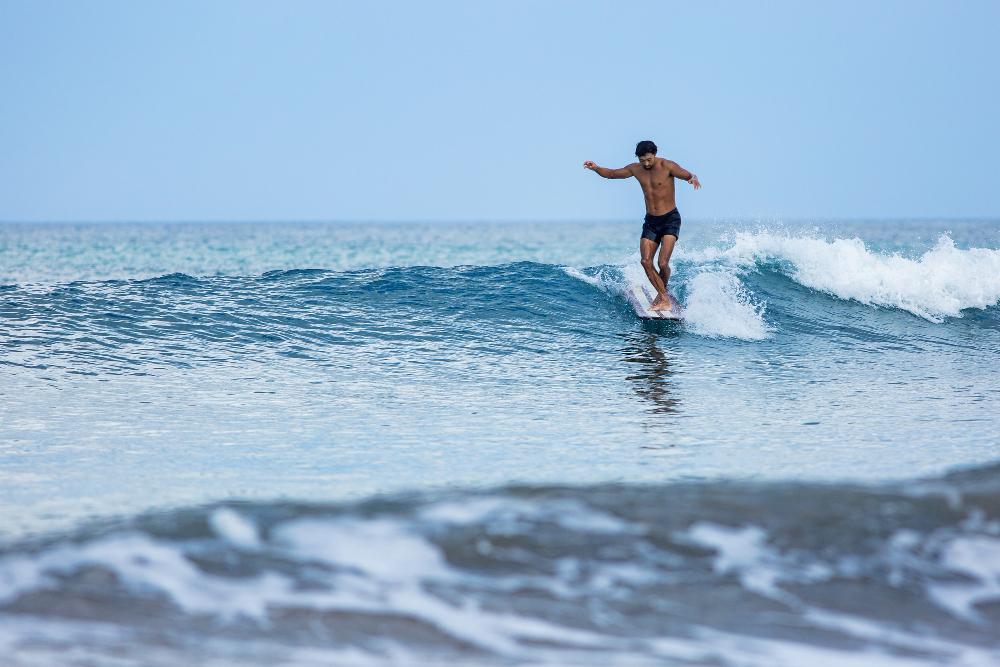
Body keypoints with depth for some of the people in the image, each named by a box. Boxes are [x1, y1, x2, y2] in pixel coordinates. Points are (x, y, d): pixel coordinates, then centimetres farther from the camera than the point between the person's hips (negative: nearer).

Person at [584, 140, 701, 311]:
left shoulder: (667, 166, -12)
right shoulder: (635, 169, 4)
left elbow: (689, 175, -21)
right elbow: (612, 173, 16)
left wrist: (693, 179, -45)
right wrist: (596, 168, -2)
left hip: (670, 220, -5)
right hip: (650, 221, 5)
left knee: (663, 263, -16)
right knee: (646, 261, -11)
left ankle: (662, 294, 10)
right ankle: (664, 299, -3)